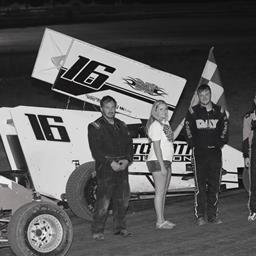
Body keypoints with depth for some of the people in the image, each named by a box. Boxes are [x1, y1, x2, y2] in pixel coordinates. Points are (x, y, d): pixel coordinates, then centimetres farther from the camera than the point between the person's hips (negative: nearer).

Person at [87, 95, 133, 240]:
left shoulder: (122, 126, 17)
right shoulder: (95, 127, -2)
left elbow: (129, 145, 14)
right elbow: (96, 150, -10)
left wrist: (127, 160, -5)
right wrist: (111, 163, -18)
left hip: (122, 168, 6)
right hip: (105, 169, -6)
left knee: (123, 200, 9)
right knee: (103, 201, -8)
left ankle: (120, 227, 21)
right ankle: (97, 231, -3)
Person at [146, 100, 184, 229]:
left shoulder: (165, 123, 13)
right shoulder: (155, 125, -13)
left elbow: (172, 137, 25)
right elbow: (156, 146, -17)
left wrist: (182, 124, 19)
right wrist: (162, 165, -20)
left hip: (166, 161, 9)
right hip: (157, 161, -9)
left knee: (163, 192, 10)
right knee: (160, 192, -8)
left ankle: (162, 220, 14)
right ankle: (160, 221, -6)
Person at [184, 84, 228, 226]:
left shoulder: (219, 111, 9)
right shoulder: (192, 112, 3)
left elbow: (224, 129, 10)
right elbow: (188, 131, 3)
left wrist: (219, 143, 0)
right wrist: (194, 144, -5)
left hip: (215, 151, 2)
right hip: (199, 152, -2)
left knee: (214, 185, 3)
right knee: (200, 185, -5)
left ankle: (212, 214, 9)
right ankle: (200, 215, -2)